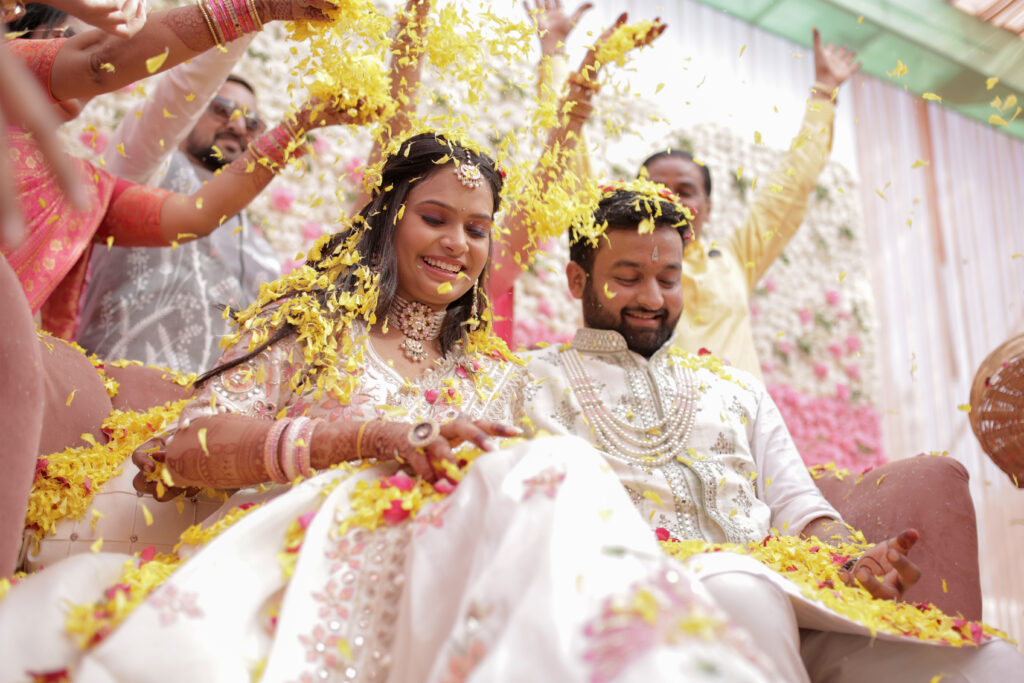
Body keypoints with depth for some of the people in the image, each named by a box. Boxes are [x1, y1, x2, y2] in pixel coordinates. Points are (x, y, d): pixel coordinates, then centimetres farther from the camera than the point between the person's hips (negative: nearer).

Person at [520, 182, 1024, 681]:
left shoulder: (736, 388, 28)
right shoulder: (535, 381, 15)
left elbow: (799, 508, 19)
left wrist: (853, 562, -4)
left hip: (782, 594, 4)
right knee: (740, 590, -41)